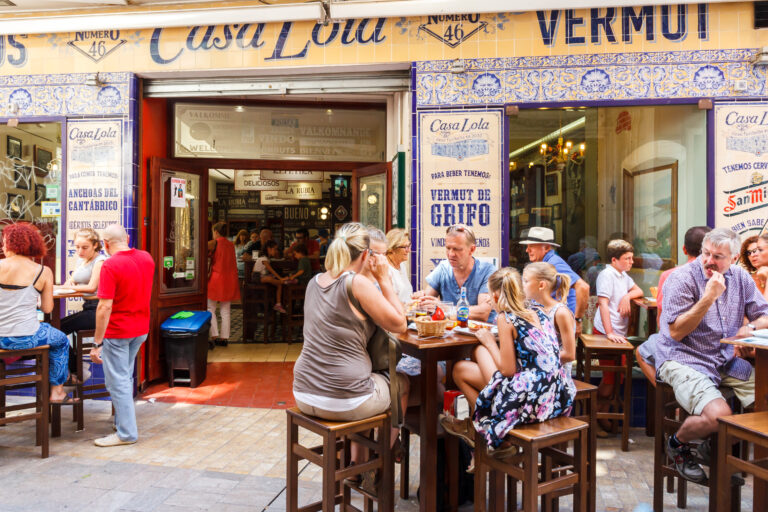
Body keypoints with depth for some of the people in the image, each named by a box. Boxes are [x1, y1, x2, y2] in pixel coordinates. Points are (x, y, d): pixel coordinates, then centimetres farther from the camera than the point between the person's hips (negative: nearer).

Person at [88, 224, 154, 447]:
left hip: (117, 331, -7)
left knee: (118, 381, 1)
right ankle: (122, 421, 31)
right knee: (126, 376, 20)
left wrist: (97, 342, -18)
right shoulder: (147, 258, 3)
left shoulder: (110, 265, -19)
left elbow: (105, 306, -22)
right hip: (141, 328, 7)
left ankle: (126, 433, 7)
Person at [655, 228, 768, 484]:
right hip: (683, 360, -7)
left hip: (726, 361, 7)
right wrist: (709, 297, -21)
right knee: (718, 415, -28)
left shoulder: (740, 277, 9)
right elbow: (676, 332, -16)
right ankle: (677, 444, 6)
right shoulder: (682, 278, -11)